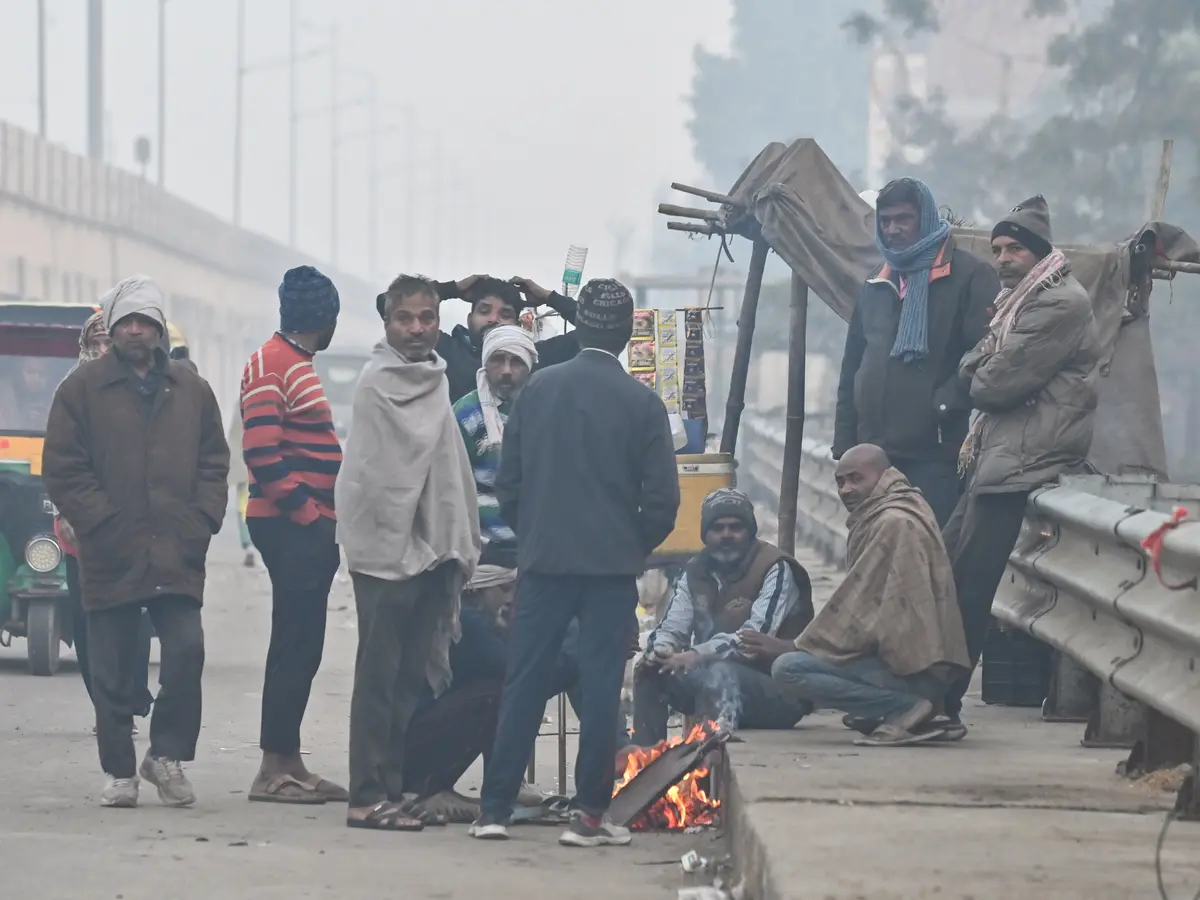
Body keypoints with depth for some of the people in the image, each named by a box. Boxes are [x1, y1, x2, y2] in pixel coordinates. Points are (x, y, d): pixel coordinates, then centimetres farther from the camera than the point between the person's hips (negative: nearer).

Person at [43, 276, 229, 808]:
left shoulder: (191, 391, 13)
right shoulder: (83, 389, 3)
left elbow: (214, 463, 15)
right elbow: (63, 469, -1)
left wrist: (201, 520, 0)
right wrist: (102, 523, -10)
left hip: (178, 557, 2)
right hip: (110, 558, -2)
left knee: (187, 650, -11)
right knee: (112, 671, 3)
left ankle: (167, 753, 6)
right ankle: (119, 772, 14)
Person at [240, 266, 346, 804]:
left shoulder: (296, 365, 19)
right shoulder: (271, 365, -11)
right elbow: (261, 451, -19)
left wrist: (329, 517, 12)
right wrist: (305, 512, -17)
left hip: (312, 528, 10)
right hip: (291, 528, -10)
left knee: (301, 645, 10)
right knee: (295, 644, -9)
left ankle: (289, 763, 14)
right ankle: (274, 769, -8)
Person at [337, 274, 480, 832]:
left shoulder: (433, 379, 16)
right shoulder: (380, 381, -8)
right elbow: (378, 476, -12)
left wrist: (458, 549, 13)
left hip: (431, 550, 8)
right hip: (387, 551, -8)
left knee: (415, 677, 9)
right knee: (380, 676, -6)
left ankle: (393, 788, 14)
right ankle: (369, 796, -5)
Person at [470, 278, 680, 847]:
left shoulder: (538, 389, 0)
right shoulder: (641, 403, -6)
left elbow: (508, 481, 4)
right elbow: (662, 500, -7)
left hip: (543, 560, 2)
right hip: (612, 565, -2)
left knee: (523, 684, 6)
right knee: (601, 688, 3)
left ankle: (495, 809, 5)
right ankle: (590, 815, 3)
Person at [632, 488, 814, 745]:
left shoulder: (776, 569, -12)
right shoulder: (696, 572, 10)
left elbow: (757, 635, -24)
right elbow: (673, 627, 7)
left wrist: (698, 655, -36)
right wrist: (660, 652, -19)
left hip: (779, 691, -7)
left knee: (720, 674, -36)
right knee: (651, 671, -8)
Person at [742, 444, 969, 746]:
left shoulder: (894, 524, -15)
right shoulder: (878, 517, 17)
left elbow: (861, 606, -17)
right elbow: (863, 605, 19)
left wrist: (794, 647, -11)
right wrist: (797, 645, 14)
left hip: (915, 666, -11)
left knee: (788, 668, -21)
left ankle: (905, 706, -17)